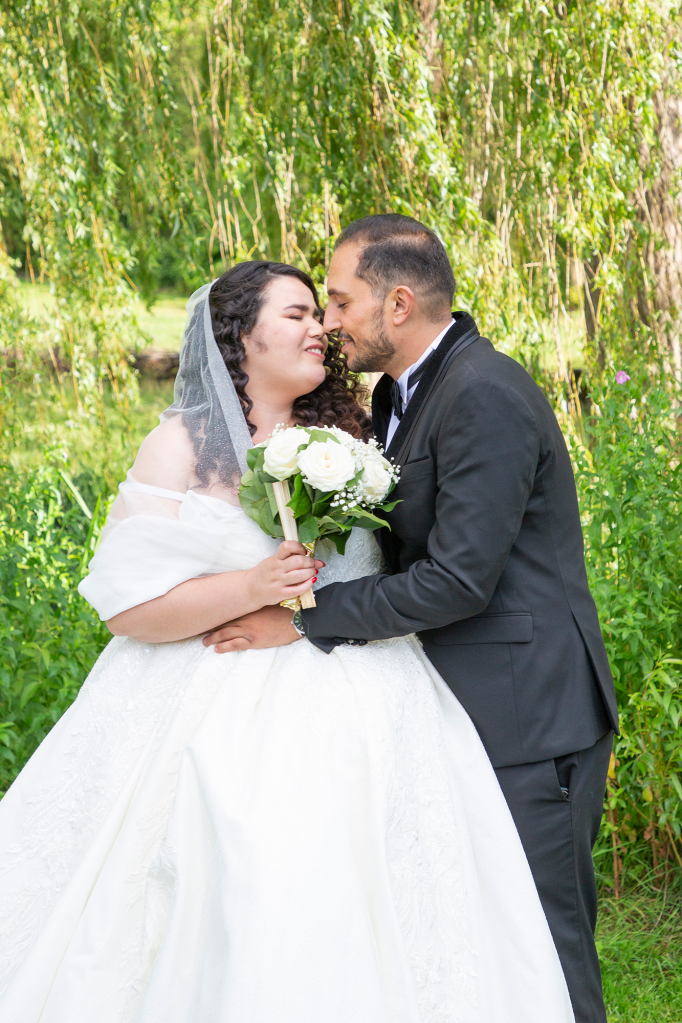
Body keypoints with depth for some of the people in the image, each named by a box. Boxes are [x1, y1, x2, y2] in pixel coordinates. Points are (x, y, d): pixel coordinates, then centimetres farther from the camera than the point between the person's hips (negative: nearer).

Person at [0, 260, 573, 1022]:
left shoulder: (342, 437, 13)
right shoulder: (183, 446, 0)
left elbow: (379, 570, 24)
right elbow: (126, 605, -6)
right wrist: (252, 588, -16)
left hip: (351, 704, 4)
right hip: (229, 721, -3)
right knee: (237, 923, -11)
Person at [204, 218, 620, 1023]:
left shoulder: (485, 395, -19)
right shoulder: (401, 394, 12)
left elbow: (458, 579, -23)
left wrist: (306, 619, -16)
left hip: (529, 718, -10)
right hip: (468, 710, 10)